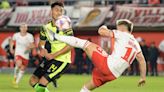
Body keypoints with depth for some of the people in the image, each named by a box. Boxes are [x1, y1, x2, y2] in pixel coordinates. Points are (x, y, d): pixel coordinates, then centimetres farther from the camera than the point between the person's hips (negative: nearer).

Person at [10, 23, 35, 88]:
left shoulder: (30, 36, -9)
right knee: (19, 64, -30)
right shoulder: (16, 35, -3)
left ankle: (16, 82, 26)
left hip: (26, 55, 1)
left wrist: (29, 47, -31)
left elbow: (32, 45, -10)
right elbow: (12, 41, 17)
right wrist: (11, 48, 7)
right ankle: (15, 76, -3)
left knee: (22, 69, 8)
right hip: (18, 53, -1)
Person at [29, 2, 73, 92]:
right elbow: (41, 42, 14)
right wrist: (42, 49, -12)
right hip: (52, 58, 7)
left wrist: (54, 55, -20)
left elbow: (70, 45, -18)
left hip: (62, 60, -7)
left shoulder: (64, 26, -13)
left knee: (42, 83, -16)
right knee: (33, 81, 9)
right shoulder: (46, 27, 4)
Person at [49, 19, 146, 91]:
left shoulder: (122, 35, 2)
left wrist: (104, 27, 19)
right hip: (112, 75, 7)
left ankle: (56, 36, 4)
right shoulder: (135, 43, 20)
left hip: (107, 64, -7)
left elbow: (101, 31, -4)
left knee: (86, 44, 5)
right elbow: (142, 60, 14)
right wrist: (143, 77, 20)